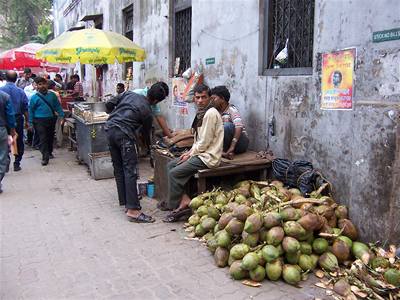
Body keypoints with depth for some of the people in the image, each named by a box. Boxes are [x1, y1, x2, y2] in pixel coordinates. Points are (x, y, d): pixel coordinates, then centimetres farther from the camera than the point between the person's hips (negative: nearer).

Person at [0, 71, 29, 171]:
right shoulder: (20, 91, -3)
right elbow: (25, 108, -1)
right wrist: (26, 121, 8)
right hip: (18, 119, 1)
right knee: (19, 142, 11)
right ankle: (17, 164, 13)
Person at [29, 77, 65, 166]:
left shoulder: (52, 95, 4)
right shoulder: (34, 97, -3)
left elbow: (58, 106, 10)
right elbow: (31, 110, 0)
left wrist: (62, 116, 2)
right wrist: (30, 123, -2)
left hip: (51, 119, 4)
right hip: (40, 121, -3)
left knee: (50, 137, 15)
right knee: (43, 139, -8)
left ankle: (49, 152, 33)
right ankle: (45, 157, -7)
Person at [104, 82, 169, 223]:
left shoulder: (128, 94, 16)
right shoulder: (147, 111, 4)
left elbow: (108, 105, 16)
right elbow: (147, 132, 16)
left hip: (109, 129, 7)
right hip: (124, 134, -7)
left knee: (118, 168, 15)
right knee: (130, 170, -8)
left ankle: (124, 200, 25)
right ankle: (133, 210, -12)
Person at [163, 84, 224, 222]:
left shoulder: (210, 113, -16)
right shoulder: (202, 112, 14)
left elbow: (204, 142, -19)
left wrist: (190, 154, -8)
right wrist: (189, 152, 7)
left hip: (208, 156, -10)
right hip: (200, 152, 10)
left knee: (174, 173, -14)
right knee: (171, 165, 8)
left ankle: (177, 206, 1)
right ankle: (184, 200, 1)